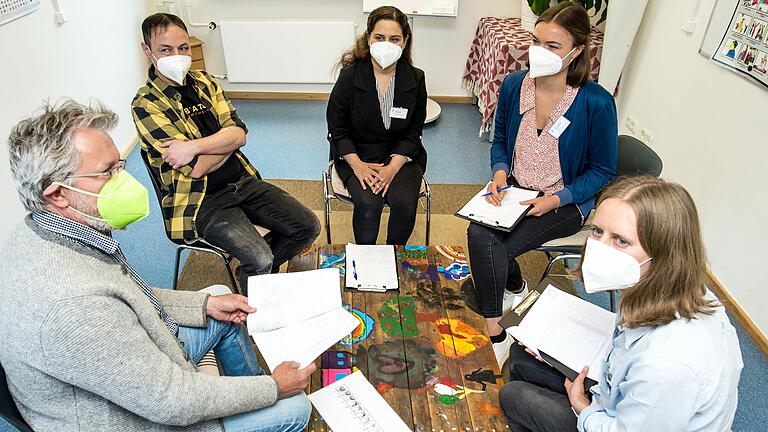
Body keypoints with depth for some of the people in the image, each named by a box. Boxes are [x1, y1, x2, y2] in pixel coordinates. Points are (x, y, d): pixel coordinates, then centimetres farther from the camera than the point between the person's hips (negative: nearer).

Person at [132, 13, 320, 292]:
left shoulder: (204, 82, 8)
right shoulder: (146, 105, -11)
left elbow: (239, 133, -4)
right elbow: (197, 168, -18)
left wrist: (195, 146, -18)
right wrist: (227, 141, -3)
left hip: (242, 181, 7)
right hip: (202, 201, -6)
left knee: (308, 227, -2)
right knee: (259, 259, -25)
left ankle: (260, 270, 21)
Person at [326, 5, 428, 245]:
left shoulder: (415, 79, -3)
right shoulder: (350, 76, -8)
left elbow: (413, 132, 0)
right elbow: (337, 128, -3)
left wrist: (393, 167, -15)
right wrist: (357, 165, -17)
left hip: (401, 156, 2)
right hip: (356, 155, -1)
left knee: (405, 203, -24)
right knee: (368, 203, -27)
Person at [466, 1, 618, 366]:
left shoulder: (597, 103, -17)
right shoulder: (514, 85, -5)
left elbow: (602, 171, -6)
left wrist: (556, 199, -19)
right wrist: (499, 173, -11)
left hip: (566, 202, -4)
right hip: (514, 189, 5)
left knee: (489, 245, -24)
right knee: (479, 234, -23)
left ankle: (495, 336, -1)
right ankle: (515, 290, 10)